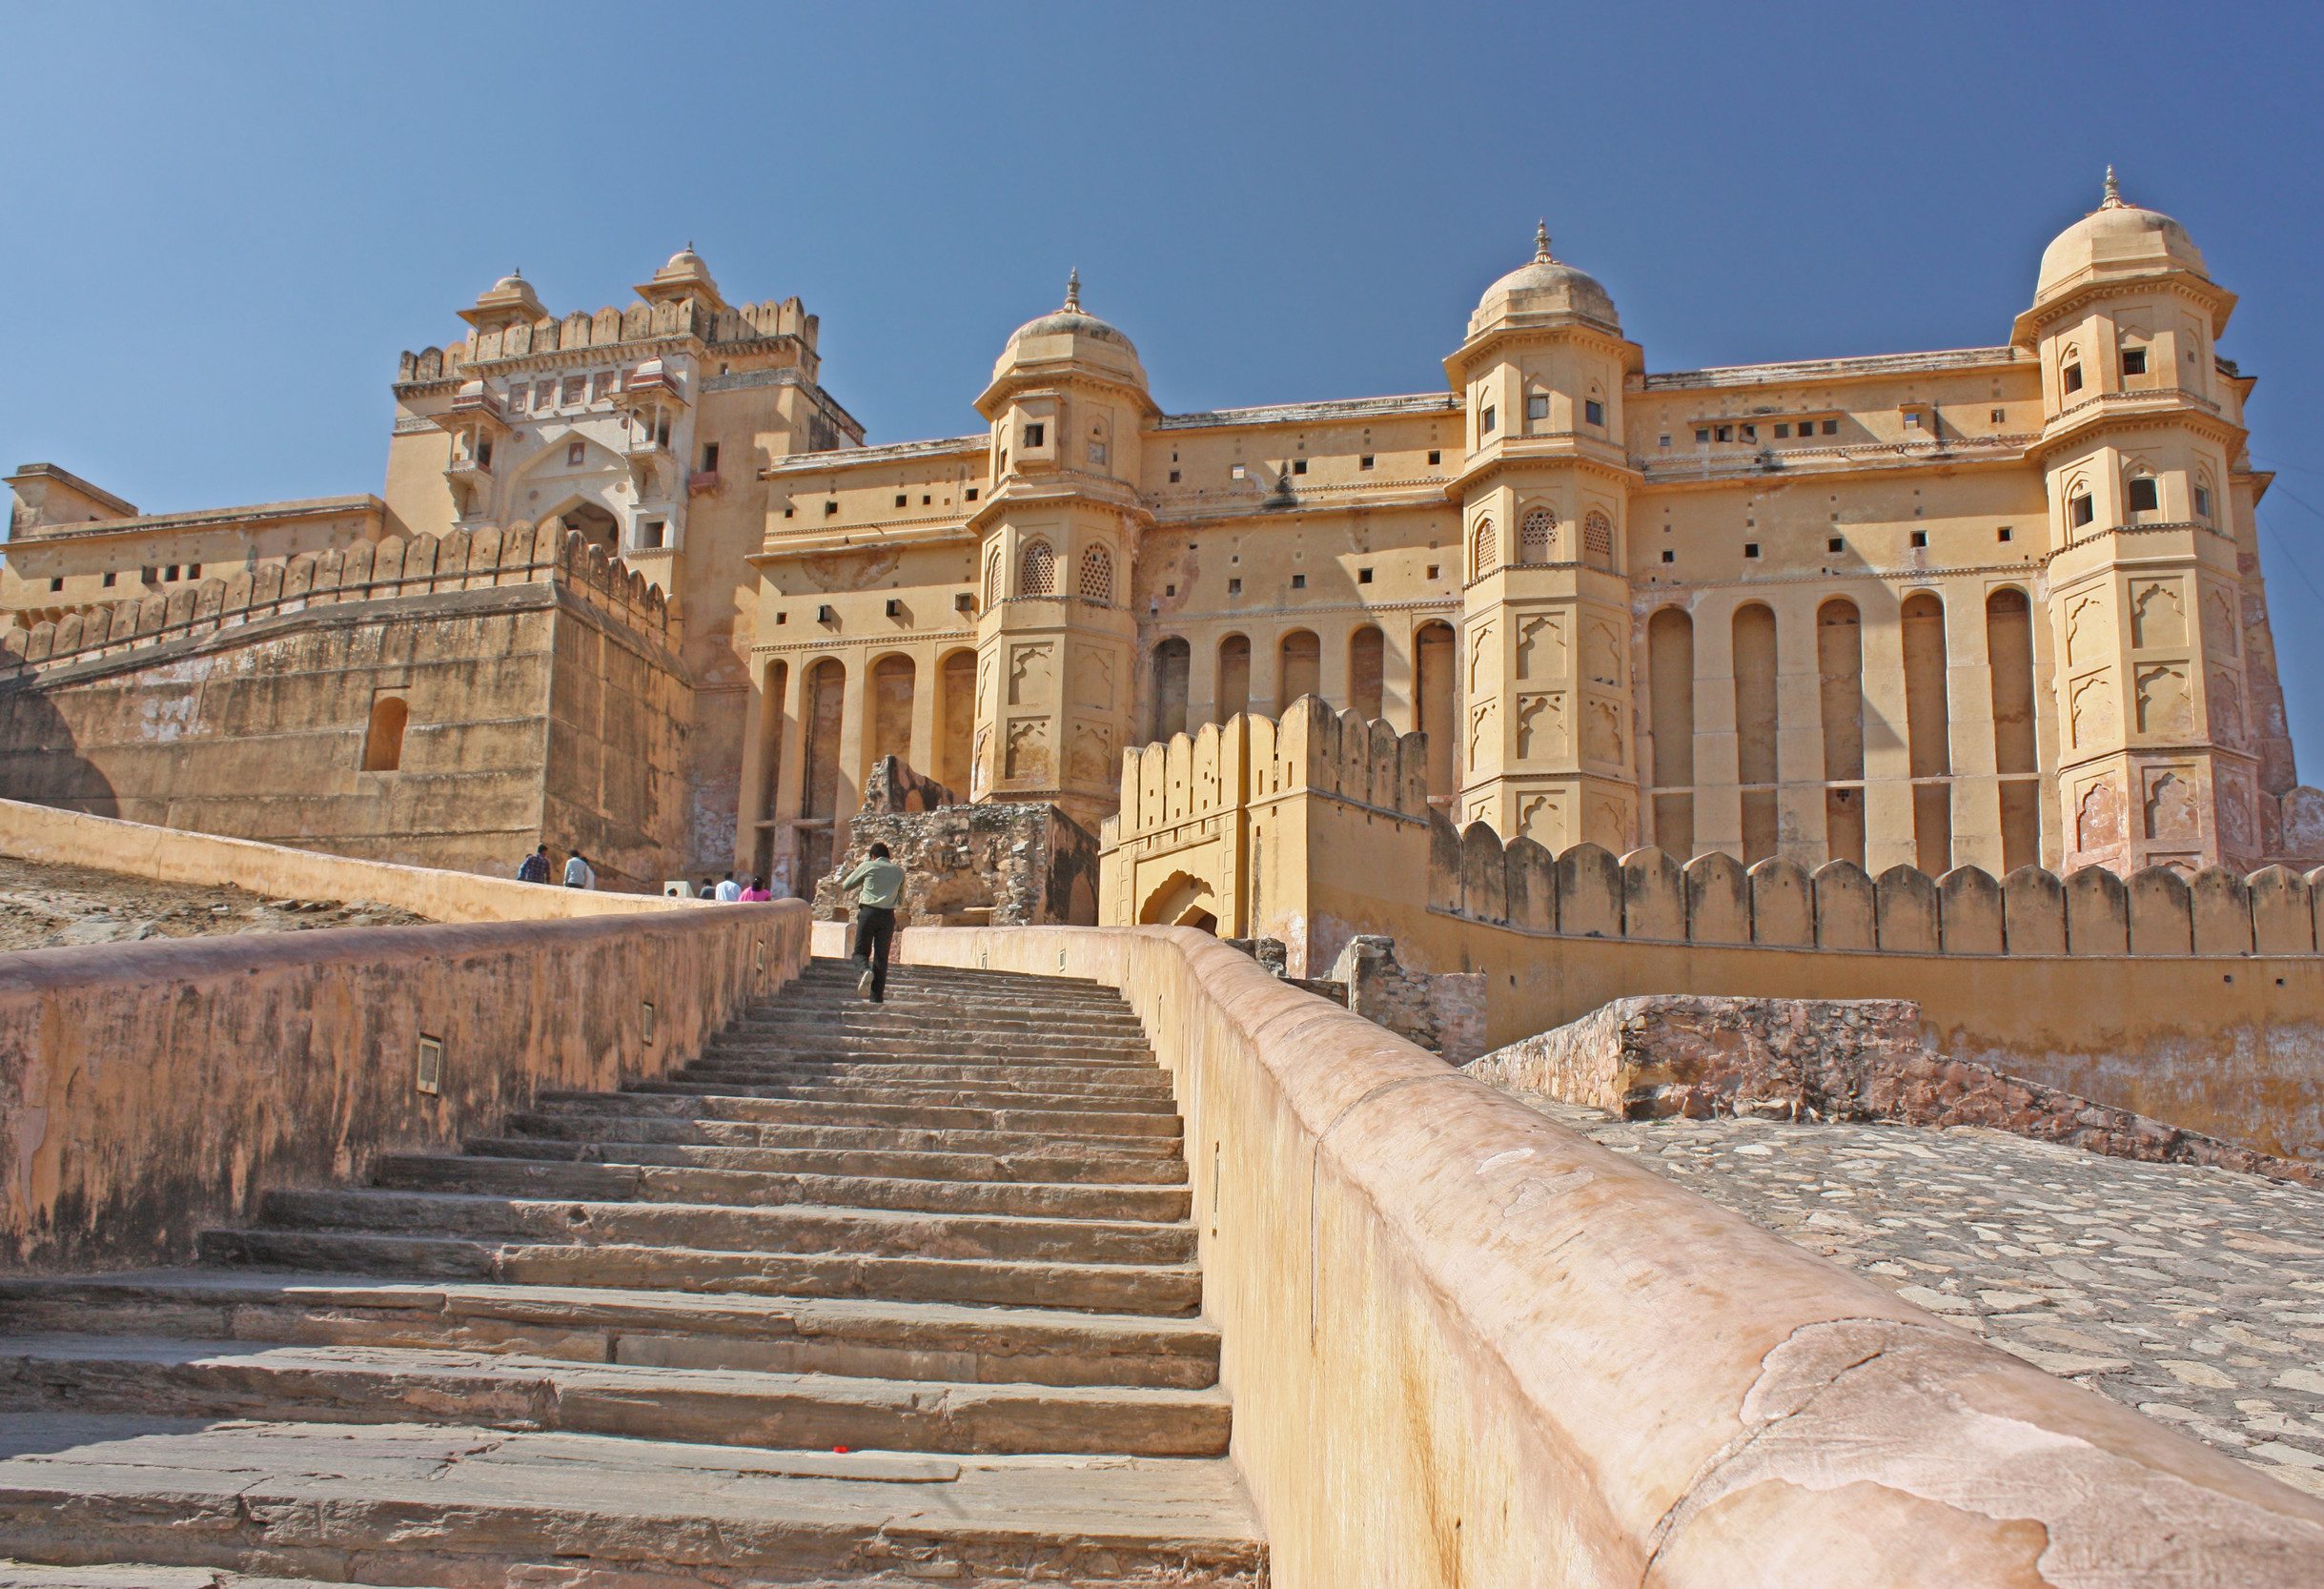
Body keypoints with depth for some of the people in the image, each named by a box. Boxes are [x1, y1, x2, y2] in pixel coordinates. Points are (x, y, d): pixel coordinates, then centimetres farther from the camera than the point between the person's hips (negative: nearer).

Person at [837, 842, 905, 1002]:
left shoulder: (867, 866, 6)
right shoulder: (899, 871, 14)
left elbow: (845, 886, 15)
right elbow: (901, 900, 22)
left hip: (868, 912, -2)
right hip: (888, 915, 2)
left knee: (861, 950, 8)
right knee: (881, 956, 6)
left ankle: (865, 970, -24)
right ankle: (877, 997, 4)